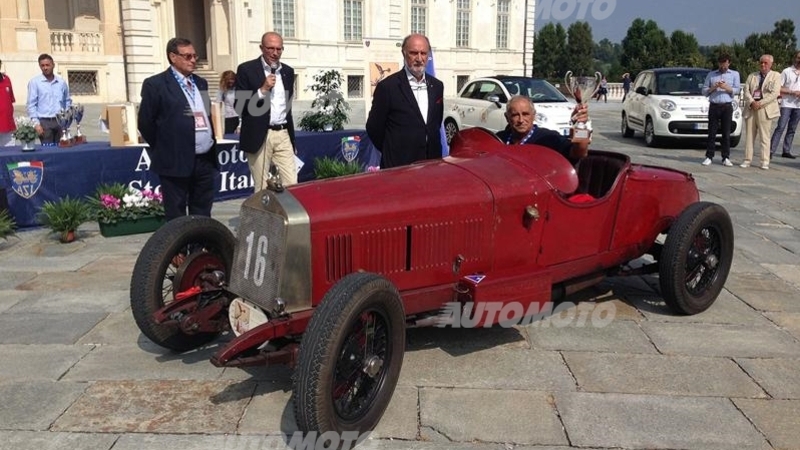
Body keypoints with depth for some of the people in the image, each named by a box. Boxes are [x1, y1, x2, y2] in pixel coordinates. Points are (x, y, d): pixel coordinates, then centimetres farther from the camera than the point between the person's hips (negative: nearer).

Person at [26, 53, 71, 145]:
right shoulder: (34, 82, 0)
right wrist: (36, 123, -10)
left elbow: (67, 101, 17)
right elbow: (31, 105, -3)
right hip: (44, 122, -3)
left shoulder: (61, 82, 9)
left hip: (60, 121, 3)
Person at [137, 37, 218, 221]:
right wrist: (163, 150, -1)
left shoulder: (201, 83, 16)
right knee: (177, 218, 2)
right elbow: (145, 123, -5)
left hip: (206, 160, 6)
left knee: (203, 215, 12)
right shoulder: (155, 84, -5)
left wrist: (211, 142, 13)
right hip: (176, 161, -6)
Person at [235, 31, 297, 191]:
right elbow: (239, 106, -8)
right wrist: (263, 90, -18)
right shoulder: (247, 69, -4)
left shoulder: (288, 71, 12)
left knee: (292, 185, -1)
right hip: (259, 136, -4)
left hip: (283, 135, 5)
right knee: (262, 188, 1)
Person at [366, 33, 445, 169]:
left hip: (432, 165, 5)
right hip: (398, 167, -5)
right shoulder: (387, 86, -8)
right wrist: (392, 152, 5)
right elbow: (374, 128, -3)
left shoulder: (437, 86, 9)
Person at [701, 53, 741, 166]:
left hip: (727, 106, 0)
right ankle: (709, 157, -1)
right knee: (712, 133, -3)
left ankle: (726, 158, 1)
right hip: (714, 106, 0)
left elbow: (737, 90, 4)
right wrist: (713, 87, -7)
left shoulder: (734, 74, 14)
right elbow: (704, 91, 12)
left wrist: (726, 88, -12)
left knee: (726, 133, -2)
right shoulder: (711, 74, 16)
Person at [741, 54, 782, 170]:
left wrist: (760, 103, -14)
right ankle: (747, 160, 8)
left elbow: (774, 93, -5)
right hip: (751, 108, 3)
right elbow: (746, 91, 6)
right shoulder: (752, 76, 17)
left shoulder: (775, 76, 7)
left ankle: (765, 162, -1)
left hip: (765, 109, -3)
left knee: (764, 137, -3)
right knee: (749, 136, 4)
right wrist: (752, 102, -12)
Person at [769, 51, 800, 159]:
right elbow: (778, 88, -5)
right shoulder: (787, 71, -1)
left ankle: (786, 151, 12)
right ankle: (771, 150, -15)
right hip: (786, 104, -5)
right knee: (780, 127, -13)